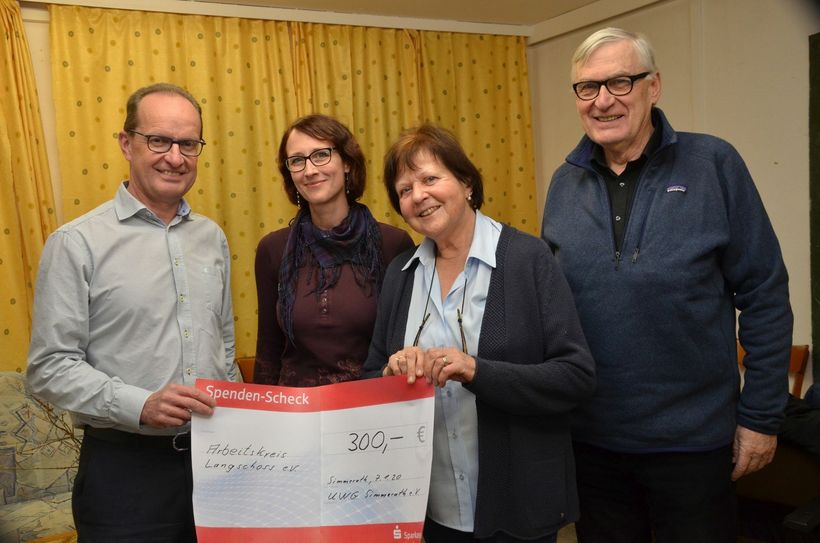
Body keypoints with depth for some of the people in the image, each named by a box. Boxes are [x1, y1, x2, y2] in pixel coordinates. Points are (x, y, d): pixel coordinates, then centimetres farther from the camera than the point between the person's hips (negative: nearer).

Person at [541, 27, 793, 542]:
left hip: (691, 437, -3)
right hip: (589, 437, 3)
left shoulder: (713, 164, -9)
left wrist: (761, 415, -7)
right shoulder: (566, 183, 2)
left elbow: (764, 296, -7)